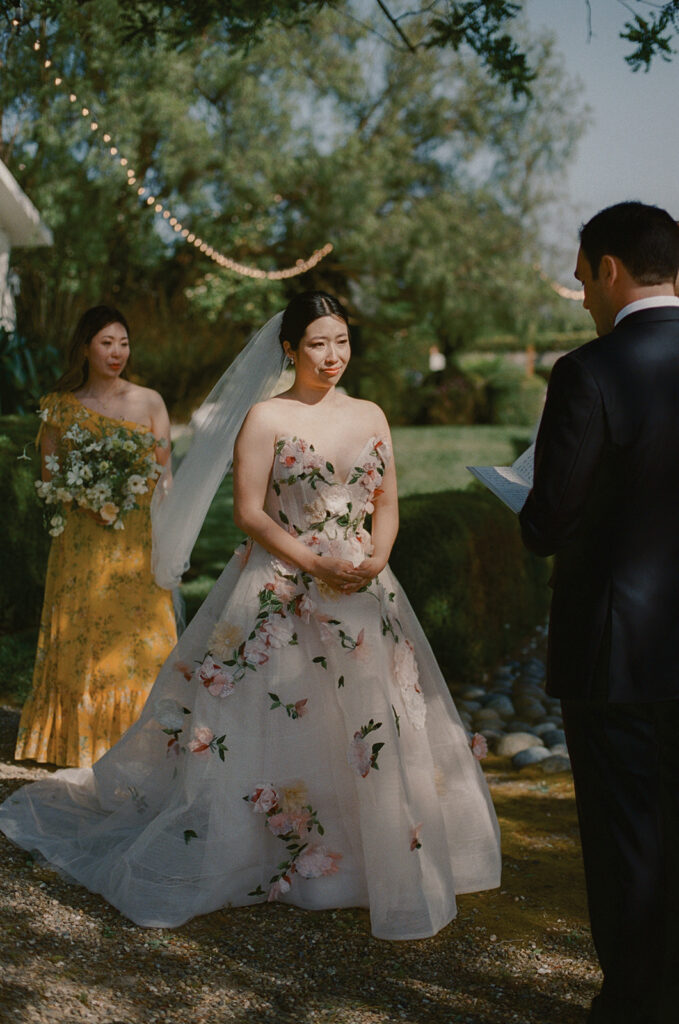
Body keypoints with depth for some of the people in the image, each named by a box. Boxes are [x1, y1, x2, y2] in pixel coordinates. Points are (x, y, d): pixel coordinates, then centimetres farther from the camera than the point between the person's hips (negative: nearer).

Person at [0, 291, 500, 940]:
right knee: (266, 727, 0)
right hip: (281, 592, -4)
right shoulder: (266, 419, -3)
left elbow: (387, 504, 11)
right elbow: (249, 513, -7)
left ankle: (385, 864, 20)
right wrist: (316, 564, -15)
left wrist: (375, 560, -8)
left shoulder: (370, 417, 10)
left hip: (361, 594, 4)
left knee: (374, 729, 5)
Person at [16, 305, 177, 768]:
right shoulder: (61, 405, 5)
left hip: (138, 537, 0)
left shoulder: (149, 402, 5)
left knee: (139, 630, -1)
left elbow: (163, 472, 6)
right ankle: (80, 736, 10)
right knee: (80, 631, 1)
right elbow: (49, 473, 5)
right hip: (82, 539, 0)